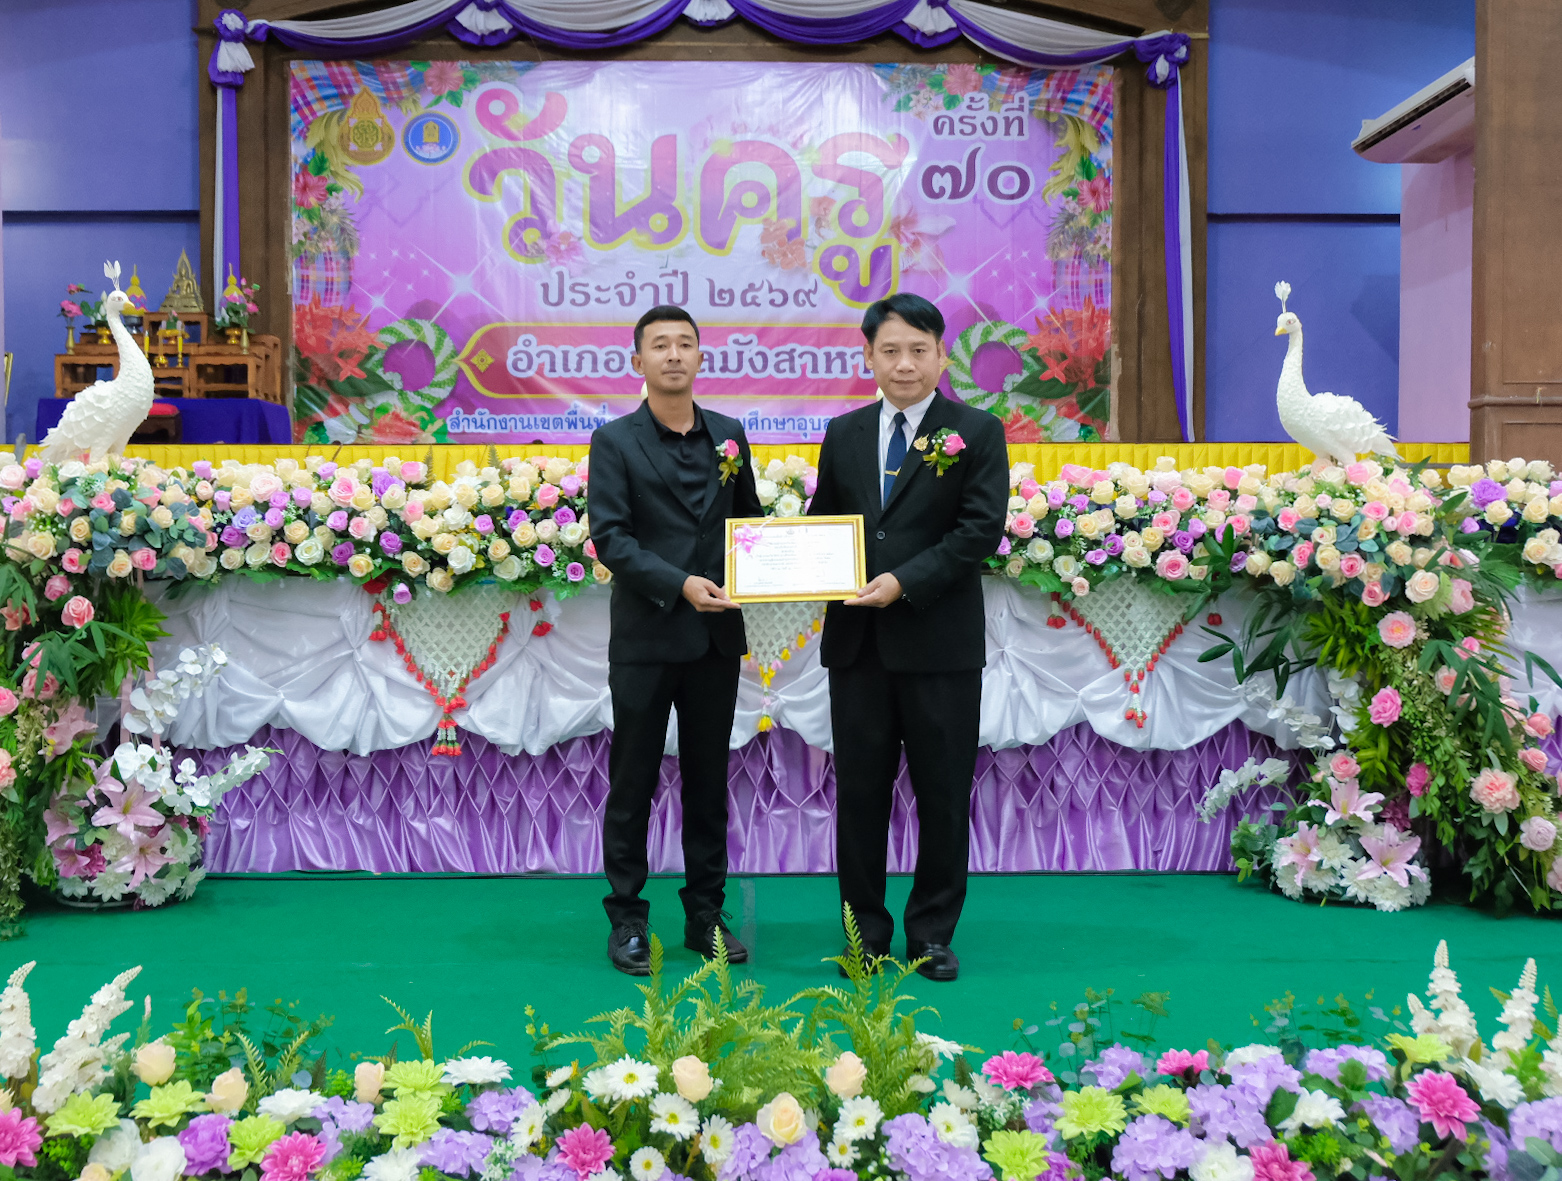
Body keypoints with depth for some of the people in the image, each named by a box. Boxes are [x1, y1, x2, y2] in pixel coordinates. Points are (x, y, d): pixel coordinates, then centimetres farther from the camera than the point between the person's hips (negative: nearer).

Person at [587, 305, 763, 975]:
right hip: (646, 637, -4)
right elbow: (609, 538, -10)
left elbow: (748, 515, 17)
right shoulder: (615, 442, -2)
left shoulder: (728, 435, 11)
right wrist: (679, 584, -22)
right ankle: (627, 920, 16)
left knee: (708, 781, 11)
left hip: (716, 636, 4)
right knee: (632, 783, 4)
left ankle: (705, 916, 22)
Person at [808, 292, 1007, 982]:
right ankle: (865, 931, 21)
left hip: (940, 642, -3)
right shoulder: (843, 435, 13)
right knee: (859, 791, 8)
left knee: (943, 795, 5)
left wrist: (905, 581, -18)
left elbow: (982, 529, -9)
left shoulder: (977, 433, 0)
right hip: (858, 641, 3)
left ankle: (931, 933, 19)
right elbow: (822, 522, 17)